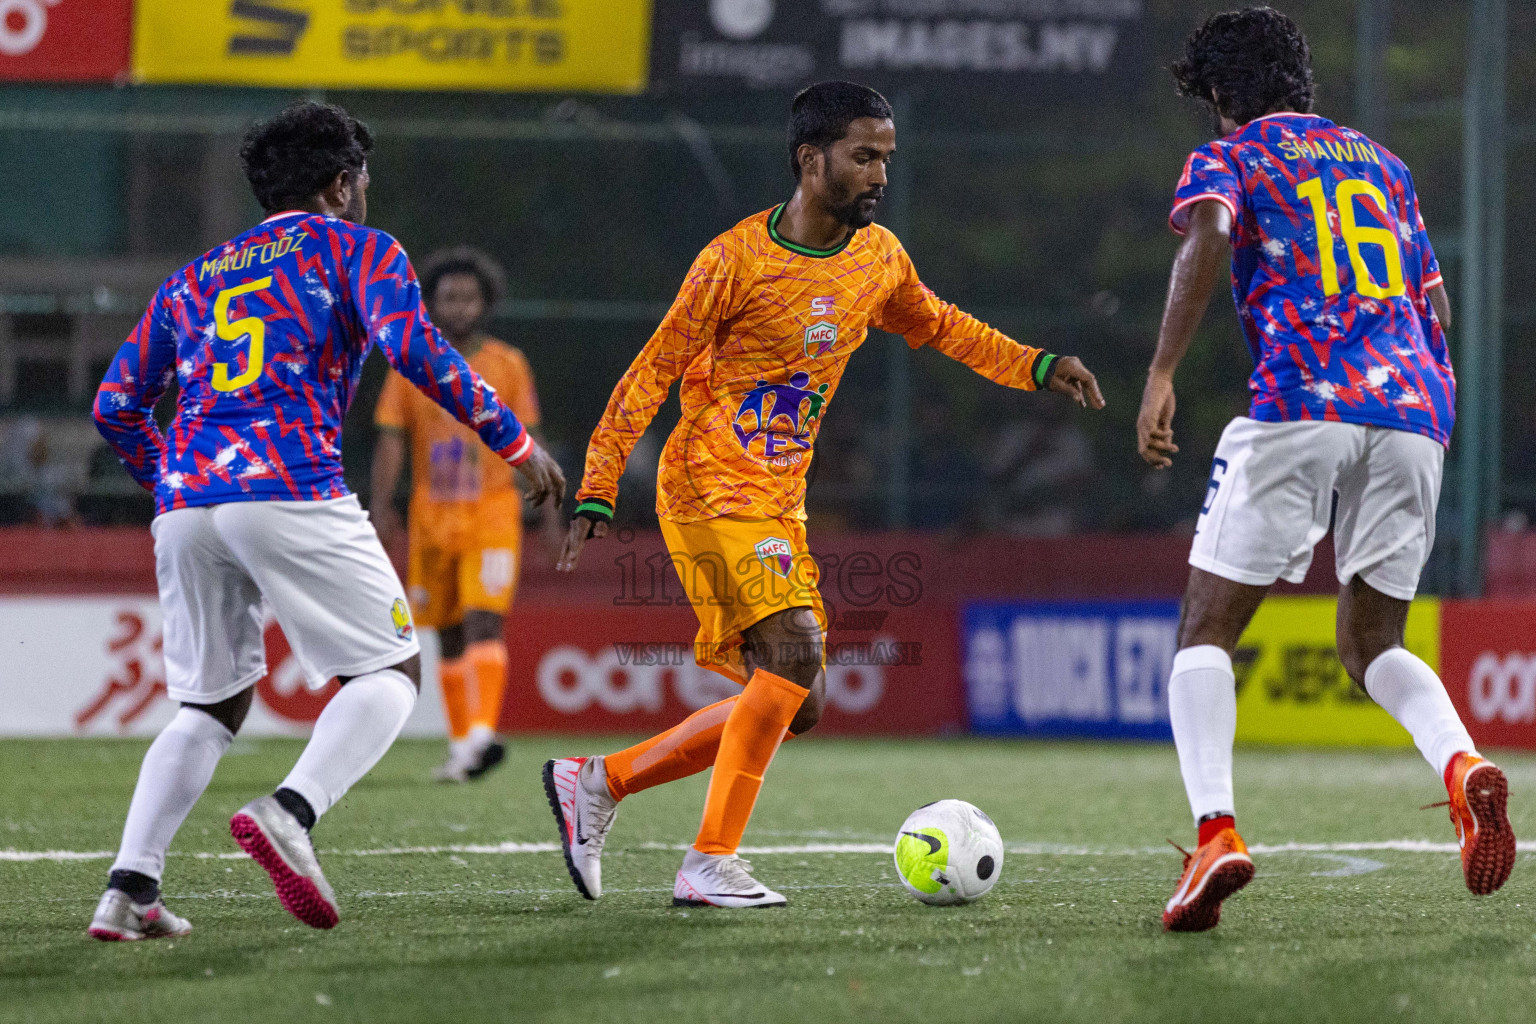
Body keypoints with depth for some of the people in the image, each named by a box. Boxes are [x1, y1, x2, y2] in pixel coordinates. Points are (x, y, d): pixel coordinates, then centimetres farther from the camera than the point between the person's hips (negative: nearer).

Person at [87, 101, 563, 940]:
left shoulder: (193, 279, 26)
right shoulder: (357, 251, 12)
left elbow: (117, 405, 22)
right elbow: (411, 347, -6)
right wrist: (513, 441, -2)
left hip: (184, 507, 6)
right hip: (290, 492, -6)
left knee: (211, 705, 17)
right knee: (390, 671, 3)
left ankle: (129, 887, 1)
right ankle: (290, 813, -23)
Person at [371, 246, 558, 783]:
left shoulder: (508, 365, 4)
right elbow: (391, 439, 1)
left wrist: (549, 508, 3)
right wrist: (381, 503, -12)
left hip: (493, 514, -2)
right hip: (432, 515, 2)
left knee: (485, 621, -18)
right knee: (450, 635, 7)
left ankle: (482, 734, -30)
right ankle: (460, 747, 17)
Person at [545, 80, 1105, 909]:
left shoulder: (878, 259, 7)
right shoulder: (736, 262, -14)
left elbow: (937, 327, 27)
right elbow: (651, 374, -9)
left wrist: (1037, 367, 15)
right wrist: (597, 494, -13)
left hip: (780, 504, 8)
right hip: (712, 491, -8)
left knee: (795, 703, 6)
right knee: (795, 654, -23)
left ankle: (598, 781, 17)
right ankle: (710, 865, -18)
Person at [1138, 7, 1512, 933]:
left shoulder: (1228, 158, 10)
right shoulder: (1381, 164, 27)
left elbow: (1207, 241, -12)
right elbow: (1435, 306, 26)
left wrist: (1161, 380, -19)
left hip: (1300, 405, -5)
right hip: (1414, 410, 5)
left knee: (1208, 631, 3)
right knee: (1372, 644, 17)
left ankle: (1216, 831, -20)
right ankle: (1462, 763, -15)